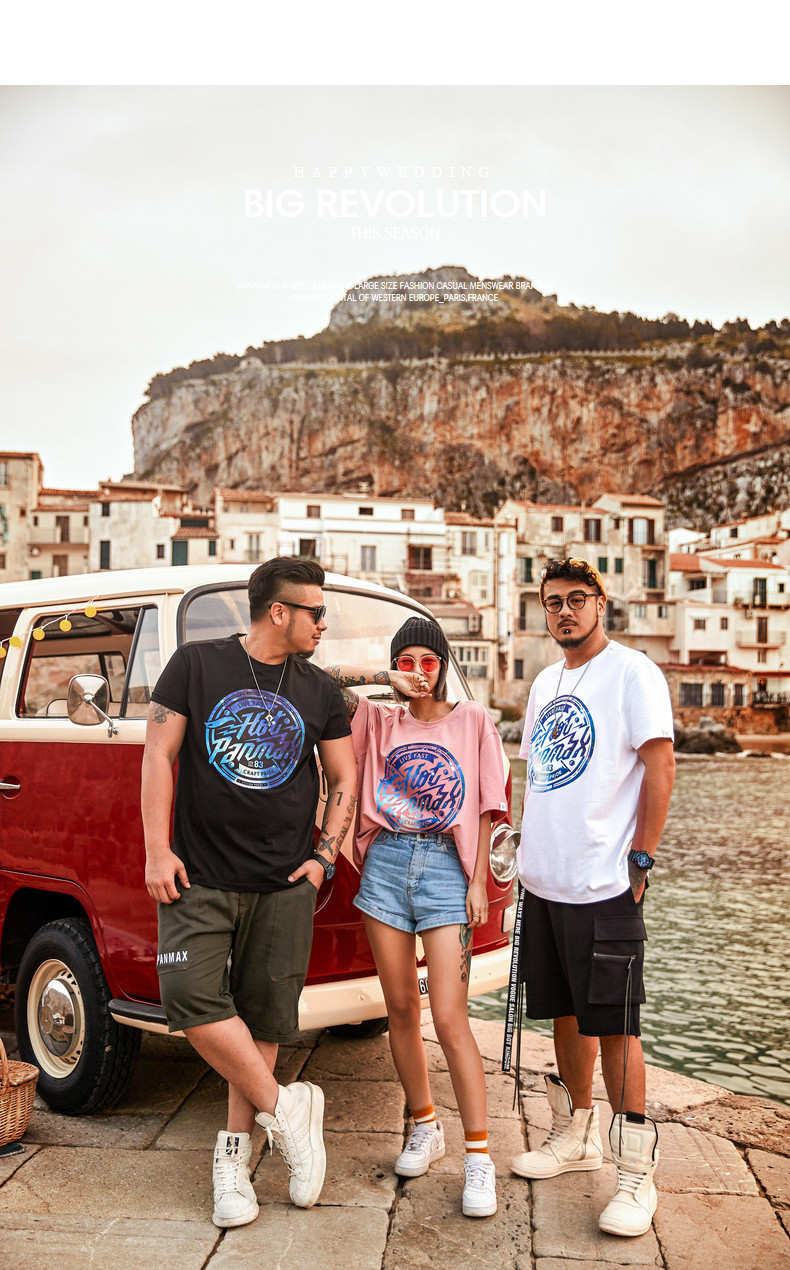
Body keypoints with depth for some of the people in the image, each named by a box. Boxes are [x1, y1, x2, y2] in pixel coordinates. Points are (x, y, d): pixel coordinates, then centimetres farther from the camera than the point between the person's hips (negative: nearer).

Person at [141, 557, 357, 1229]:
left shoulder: (320, 692, 8)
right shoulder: (197, 665, 0)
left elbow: (345, 779, 14)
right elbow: (159, 755, 0)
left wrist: (324, 856, 3)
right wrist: (157, 850, -6)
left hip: (284, 883, 2)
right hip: (199, 875, -2)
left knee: (263, 1015, 3)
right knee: (191, 995, -15)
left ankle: (234, 1154, 18)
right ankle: (285, 1107, 3)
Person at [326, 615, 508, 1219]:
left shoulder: (472, 720, 7)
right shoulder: (380, 721, 11)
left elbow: (486, 807, 4)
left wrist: (478, 880, -2)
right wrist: (381, 679, -10)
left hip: (447, 868, -3)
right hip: (387, 864, 3)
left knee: (450, 1019, -7)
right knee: (401, 1009, 10)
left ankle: (479, 1157, 3)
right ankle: (426, 1128, 29)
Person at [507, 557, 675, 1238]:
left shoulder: (632, 672, -8)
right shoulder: (545, 684, 15)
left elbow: (659, 767, -12)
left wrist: (640, 856, -14)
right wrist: (532, 851, 14)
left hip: (605, 884, -7)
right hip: (545, 880, 7)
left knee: (613, 1023, -2)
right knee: (567, 1012, 17)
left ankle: (636, 1170, 10)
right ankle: (575, 1136, 32)